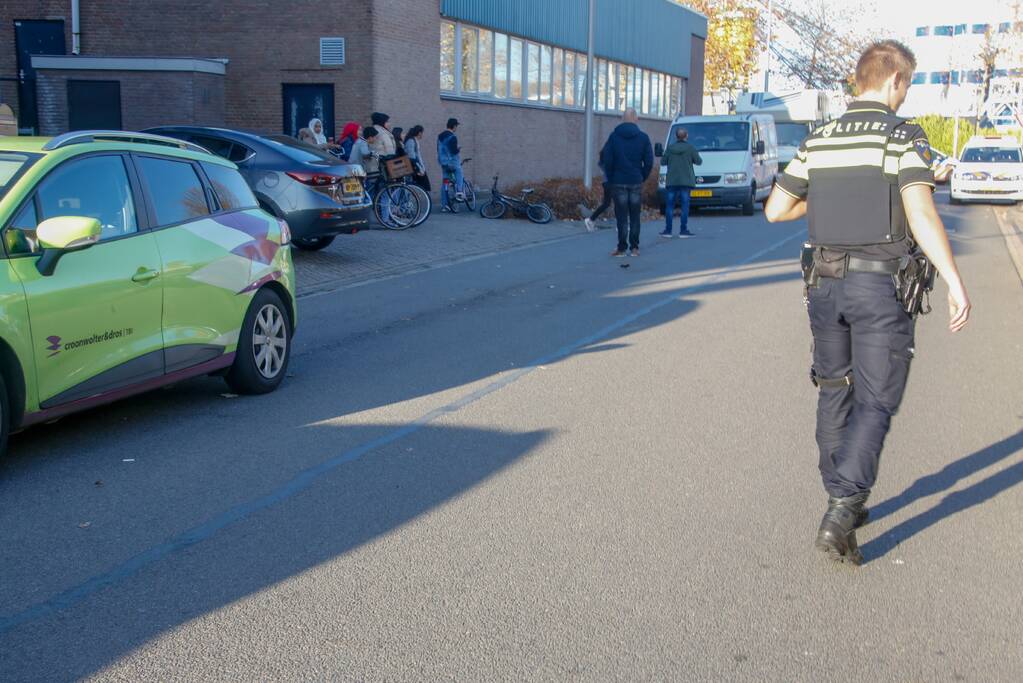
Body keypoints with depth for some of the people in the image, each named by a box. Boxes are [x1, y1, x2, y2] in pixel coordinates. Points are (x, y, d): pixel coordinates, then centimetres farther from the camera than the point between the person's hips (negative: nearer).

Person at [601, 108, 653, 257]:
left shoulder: (614, 136, -1)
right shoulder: (643, 137, 1)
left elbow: (607, 160, -3)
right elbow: (649, 162, 0)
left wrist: (611, 179, 6)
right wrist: (642, 178, 10)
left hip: (618, 182, -1)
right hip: (636, 183, 1)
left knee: (621, 217, 1)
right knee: (635, 217, 7)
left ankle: (622, 248, -1)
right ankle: (634, 247, 7)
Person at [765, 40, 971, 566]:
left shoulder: (817, 141, 6)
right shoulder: (904, 139, -9)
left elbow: (775, 210, 8)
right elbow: (921, 215, -21)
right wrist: (956, 285, -20)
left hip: (825, 283, 5)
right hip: (882, 287, -5)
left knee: (835, 394, 17)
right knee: (875, 402, 1)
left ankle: (844, 502, 26)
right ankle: (840, 515, -11)